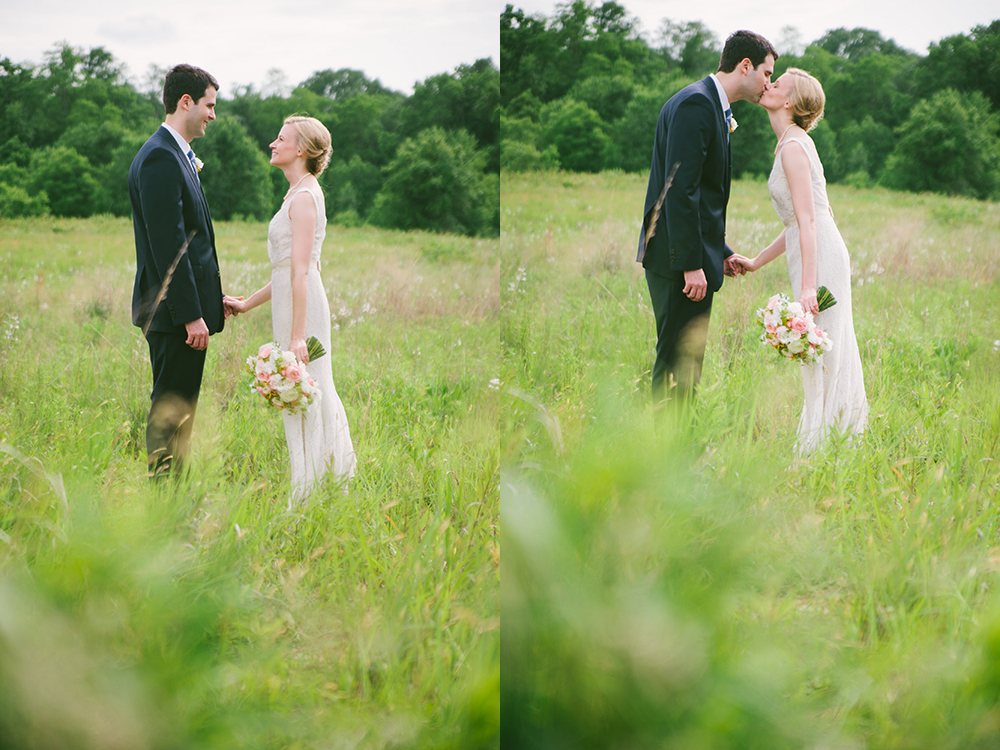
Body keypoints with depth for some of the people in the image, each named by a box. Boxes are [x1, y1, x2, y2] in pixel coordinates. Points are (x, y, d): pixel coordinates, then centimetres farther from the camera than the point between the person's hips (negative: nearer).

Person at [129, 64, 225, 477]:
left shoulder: (176, 155, 16)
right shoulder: (160, 158, -17)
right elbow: (168, 244, -21)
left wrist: (211, 298, 19)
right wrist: (191, 315, -22)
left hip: (185, 309, 11)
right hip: (176, 316, -11)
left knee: (174, 410, 14)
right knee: (171, 413, -6)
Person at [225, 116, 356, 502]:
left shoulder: (304, 196, -14)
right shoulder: (298, 193, 16)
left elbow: (301, 271, -20)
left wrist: (297, 335, -23)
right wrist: (248, 303, 22)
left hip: (302, 305, -10)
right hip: (289, 298, 10)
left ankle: (310, 496, 2)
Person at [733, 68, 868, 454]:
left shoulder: (793, 147, -12)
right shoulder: (791, 144, 17)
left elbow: (807, 220, -18)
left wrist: (808, 286, -23)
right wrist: (757, 262, 25)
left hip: (819, 257, -10)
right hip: (819, 254, 10)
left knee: (822, 357, -6)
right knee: (827, 358, 11)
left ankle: (819, 447, -3)